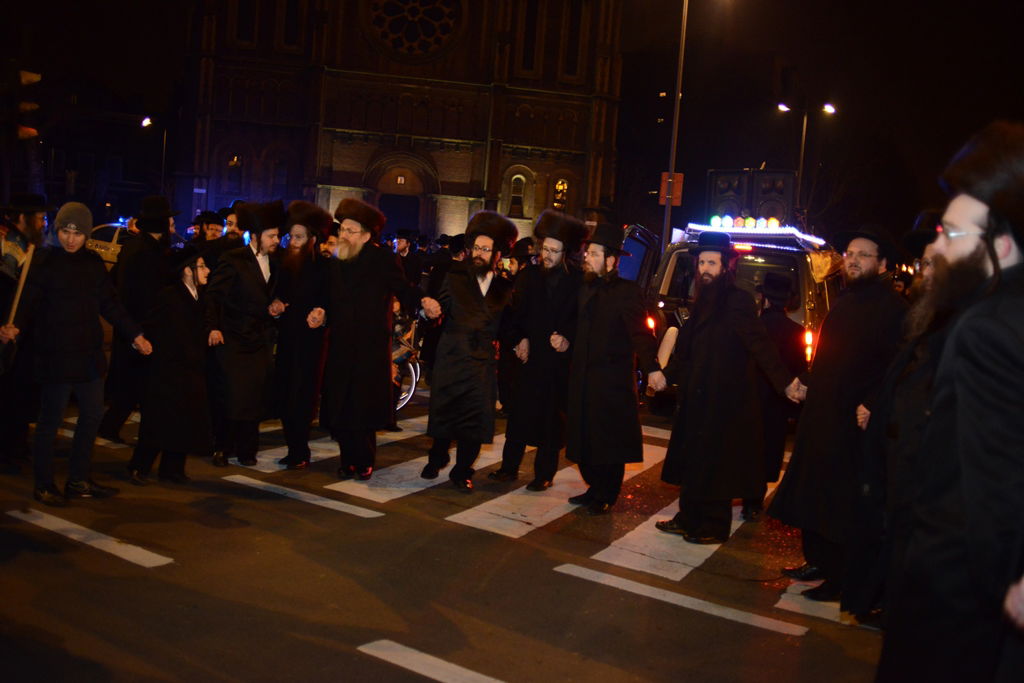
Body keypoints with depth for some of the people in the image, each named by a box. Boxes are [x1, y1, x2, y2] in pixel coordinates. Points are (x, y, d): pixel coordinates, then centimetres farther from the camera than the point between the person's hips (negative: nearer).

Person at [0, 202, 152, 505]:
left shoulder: (93, 262, 8)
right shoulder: (44, 261, -5)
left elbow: (110, 304, 12)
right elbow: (29, 302, -11)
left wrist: (135, 334, 9)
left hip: (89, 353, 5)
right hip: (55, 354, -5)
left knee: (92, 415, 10)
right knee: (51, 419, 2)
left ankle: (79, 480, 24)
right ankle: (43, 485, 16)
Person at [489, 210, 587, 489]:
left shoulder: (577, 281, -4)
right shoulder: (528, 276, 5)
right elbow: (515, 313, 6)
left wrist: (567, 338, -17)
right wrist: (519, 340, -6)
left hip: (559, 361, -2)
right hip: (529, 356, 2)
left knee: (552, 417, 6)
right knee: (519, 413, 5)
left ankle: (545, 473, 17)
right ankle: (509, 467, 17)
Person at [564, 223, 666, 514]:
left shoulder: (627, 291, -11)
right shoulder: (586, 289, 11)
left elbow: (640, 332, -19)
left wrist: (652, 368, -29)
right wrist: (567, 343, 4)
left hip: (613, 380, -7)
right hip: (583, 378, 7)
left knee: (609, 441, 3)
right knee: (584, 438, 12)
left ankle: (605, 496, 18)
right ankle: (595, 488, 29)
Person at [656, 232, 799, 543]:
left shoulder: (738, 301, -14)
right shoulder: (703, 302, 11)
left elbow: (759, 343, -24)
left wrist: (785, 380, -33)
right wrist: (667, 374, 26)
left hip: (724, 402, -8)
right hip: (697, 400, 8)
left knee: (714, 466, 3)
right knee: (693, 462, 15)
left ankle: (714, 528, 17)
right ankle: (689, 519, 28)